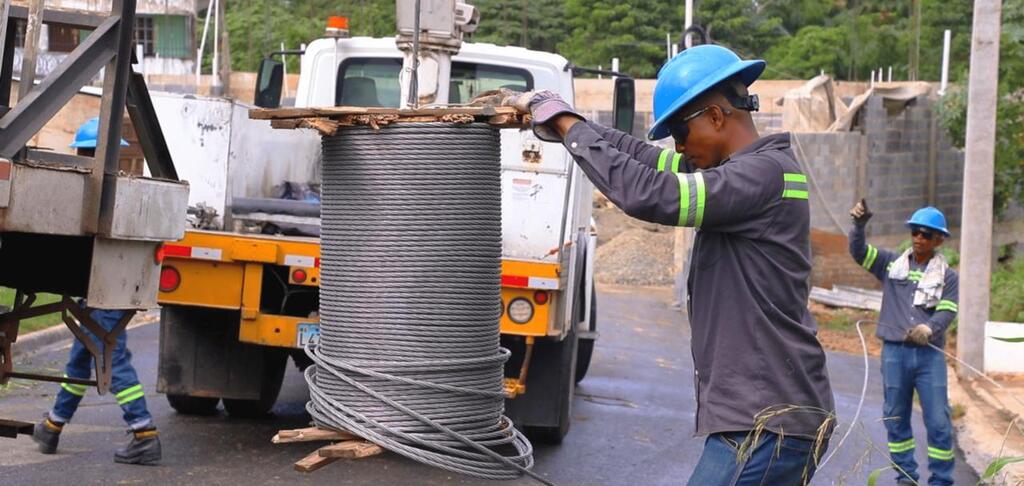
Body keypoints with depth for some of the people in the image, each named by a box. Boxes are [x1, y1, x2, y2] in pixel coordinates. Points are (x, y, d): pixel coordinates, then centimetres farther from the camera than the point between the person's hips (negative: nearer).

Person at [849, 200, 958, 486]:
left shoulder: (947, 276, 5)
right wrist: (859, 225, -18)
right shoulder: (891, 264, 10)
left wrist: (928, 329, -27)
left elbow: (947, 312, -7)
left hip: (930, 355, -2)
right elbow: (858, 251, 1)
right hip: (894, 352, 2)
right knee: (896, 419, 8)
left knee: (938, 422, -5)